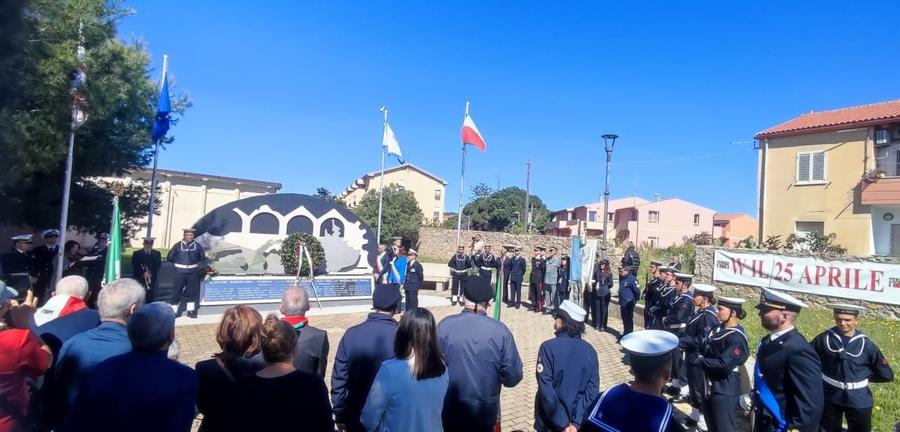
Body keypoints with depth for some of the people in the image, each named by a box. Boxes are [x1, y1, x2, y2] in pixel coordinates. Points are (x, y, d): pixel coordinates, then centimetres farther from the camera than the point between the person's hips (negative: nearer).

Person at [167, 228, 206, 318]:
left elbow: (203, 259, 14)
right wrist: (179, 262, 4)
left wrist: (197, 265, 5)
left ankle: (191, 311, 18)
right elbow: (169, 258, 2)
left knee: (192, 292, 9)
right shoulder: (178, 245, -2)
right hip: (180, 272, -2)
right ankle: (173, 311, 11)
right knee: (177, 292, 3)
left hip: (193, 273, 2)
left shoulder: (197, 246, 2)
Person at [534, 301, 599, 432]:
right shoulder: (590, 350, -6)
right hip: (577, 421, 3)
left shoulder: (548, 347, -18)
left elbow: (546, 390, -21)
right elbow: (592, 390, -10)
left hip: (551, 421, -3)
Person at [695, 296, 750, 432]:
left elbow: (724, 365, -27)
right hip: (710, 386, 8)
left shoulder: (737, 337, -20)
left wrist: (700, 362, -17)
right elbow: (705, 350, 13)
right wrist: (701, 360, -7)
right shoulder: (718, 328, 5)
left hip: (724, 391, -8)